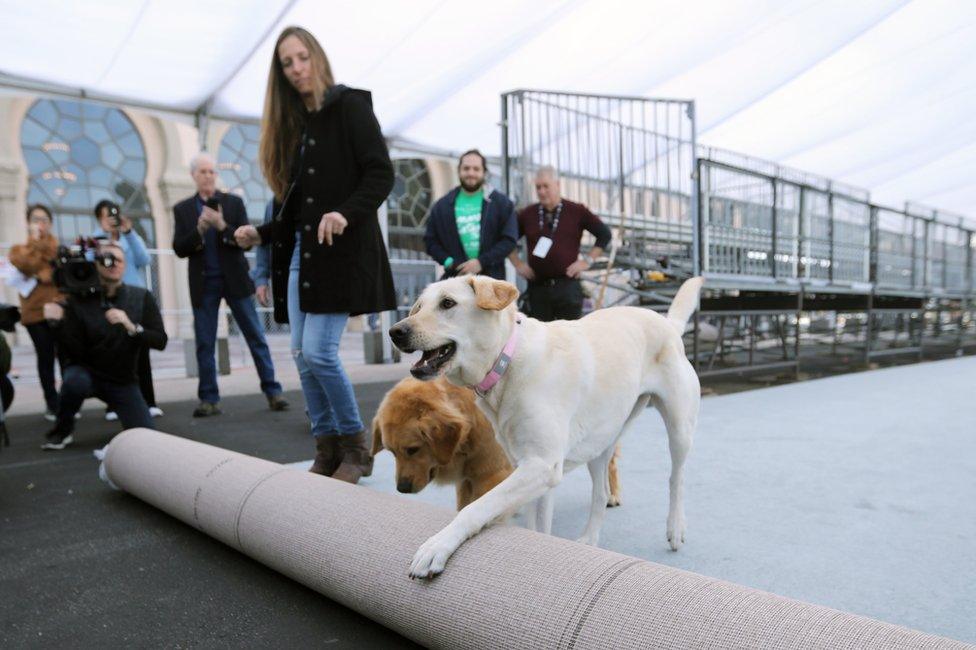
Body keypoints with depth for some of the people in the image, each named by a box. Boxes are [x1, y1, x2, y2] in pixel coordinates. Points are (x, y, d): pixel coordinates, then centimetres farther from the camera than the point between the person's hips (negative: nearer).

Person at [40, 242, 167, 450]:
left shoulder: (142, 298, -9)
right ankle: (63, 430, -5)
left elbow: (160, 341, -17)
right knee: (75, 380, -36)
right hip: (87, 373, -1)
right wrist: (59, 323, -31)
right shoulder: (79, 300, -12)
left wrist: (131, 327, -33)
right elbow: (76, 352, -16)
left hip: (123, 381, 1)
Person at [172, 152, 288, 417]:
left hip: (234, 279, -1)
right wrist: (199, 229, -14)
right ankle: (209, 399, 12)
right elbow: (179, 249, 1)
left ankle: (272, 391, 4)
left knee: (256, 337, -1)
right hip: (203, 284, 1)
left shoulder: (234, 202, 5)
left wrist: (222, 226, -18)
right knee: (205, 343, 3)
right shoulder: (182, 209, 8)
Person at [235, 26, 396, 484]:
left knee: (319, 352, -13)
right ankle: (326, 450, 16)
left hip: (341, 249, -8)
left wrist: (346, 213, -25)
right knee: (302, 355, 4)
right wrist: (262, 234, 9)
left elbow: (381, 175, -11)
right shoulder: (293, 124, 20)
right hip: (298, 249, 8)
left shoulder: (349, 106, 0)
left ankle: (356, 447, 6)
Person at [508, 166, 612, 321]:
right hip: (537, 286, 2)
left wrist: (587, 260, -2)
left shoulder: (577, 211, 3)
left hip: (568, 285, -2)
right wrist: (517, 264, 6)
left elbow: (605, 234, 5)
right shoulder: (527, 214, 9)